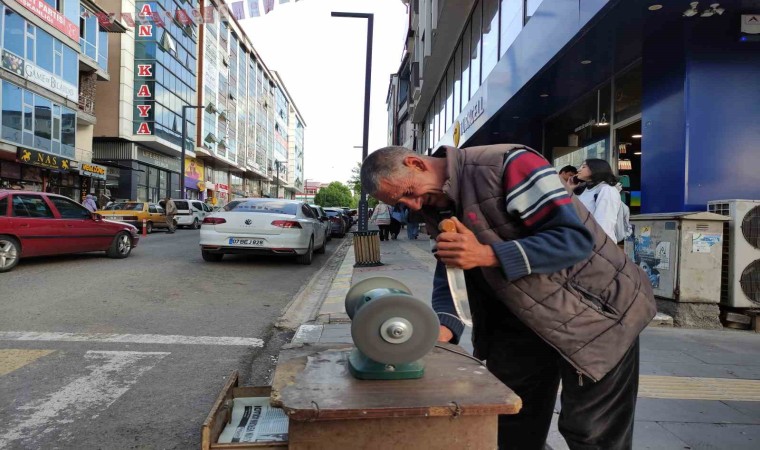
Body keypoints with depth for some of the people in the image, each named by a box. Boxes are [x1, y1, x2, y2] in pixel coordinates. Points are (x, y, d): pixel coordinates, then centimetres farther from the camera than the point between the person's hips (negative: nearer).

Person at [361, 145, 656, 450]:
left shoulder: (508, 166, -25)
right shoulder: (438, 212, 0)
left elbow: (575, 238, -28)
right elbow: (451, 275, -1)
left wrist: (487, 254, -35)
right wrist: (445, 327, -21)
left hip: (593, 309, -6)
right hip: (525, 318, 7)